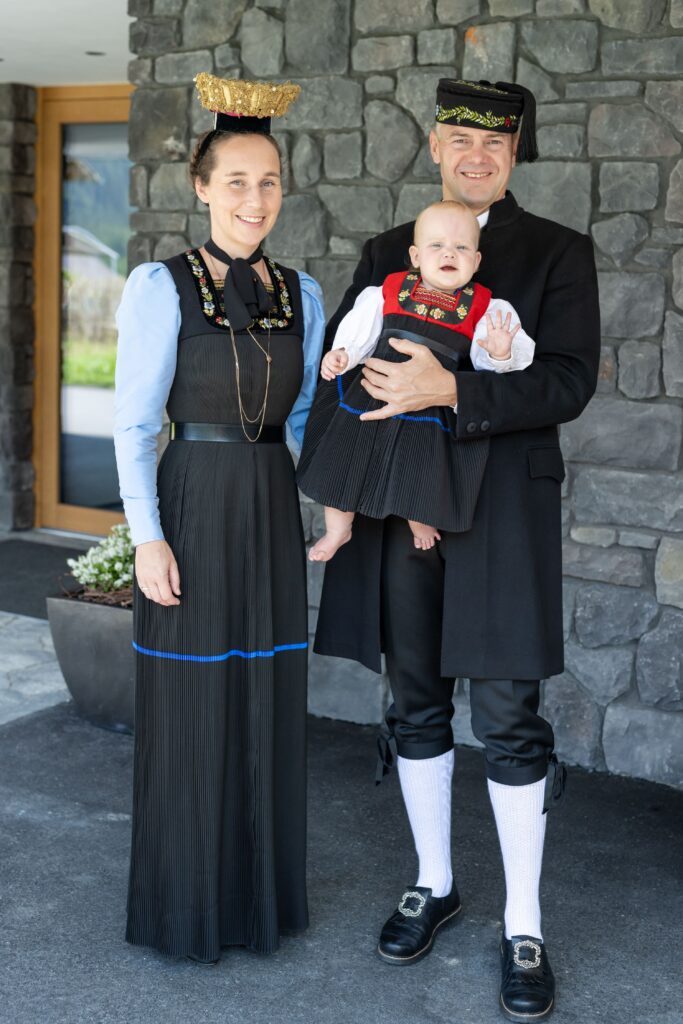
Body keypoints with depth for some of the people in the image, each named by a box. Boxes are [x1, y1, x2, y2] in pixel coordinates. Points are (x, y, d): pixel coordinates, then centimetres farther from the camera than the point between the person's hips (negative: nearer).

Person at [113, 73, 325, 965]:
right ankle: (185, 902, 23)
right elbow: (134, 423, -8)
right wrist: (148, 537, -13)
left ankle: (262, 892, 30)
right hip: (194, 507, -4)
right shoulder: (161, 287, -7)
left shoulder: (300, 293, 8)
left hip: (272, 509, 5)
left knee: (269, 703, 12)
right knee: (190, 707, 5)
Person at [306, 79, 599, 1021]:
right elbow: (335, 373, 10)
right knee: (415, 706, 12)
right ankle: (434, 884, 30)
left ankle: (523, 926, 13)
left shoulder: (559, 254, 1)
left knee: (508, 720, -1)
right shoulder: (386, 256, 12)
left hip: (501, 510, -3)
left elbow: (569, 380, -11)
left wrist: (449, 392, -24)